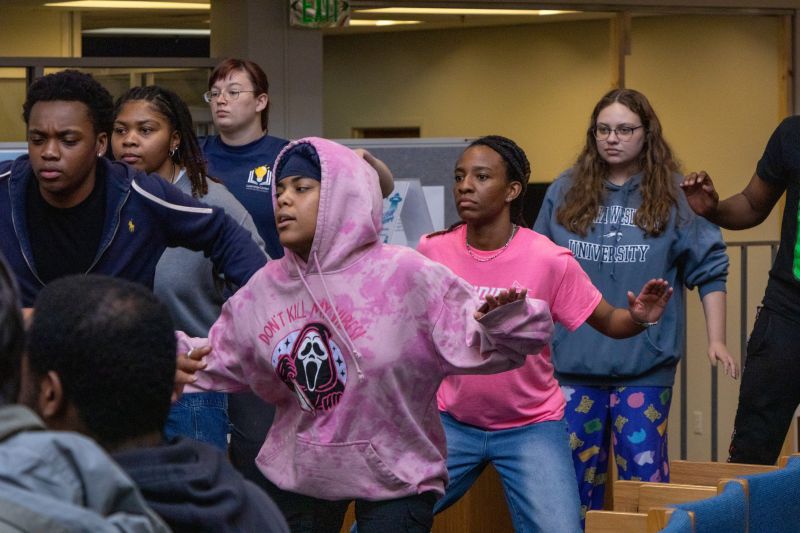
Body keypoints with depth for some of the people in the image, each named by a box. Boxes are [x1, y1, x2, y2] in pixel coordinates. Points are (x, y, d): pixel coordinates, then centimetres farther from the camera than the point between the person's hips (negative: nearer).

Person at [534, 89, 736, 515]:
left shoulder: (673, 196, 0)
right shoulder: (565, 193, 7)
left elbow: (709, 269, 2)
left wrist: (716, 339, -3)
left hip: (645, 363, -3)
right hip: (574, 358, 3)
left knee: (644, 473, -3)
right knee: (576, 473, 7)